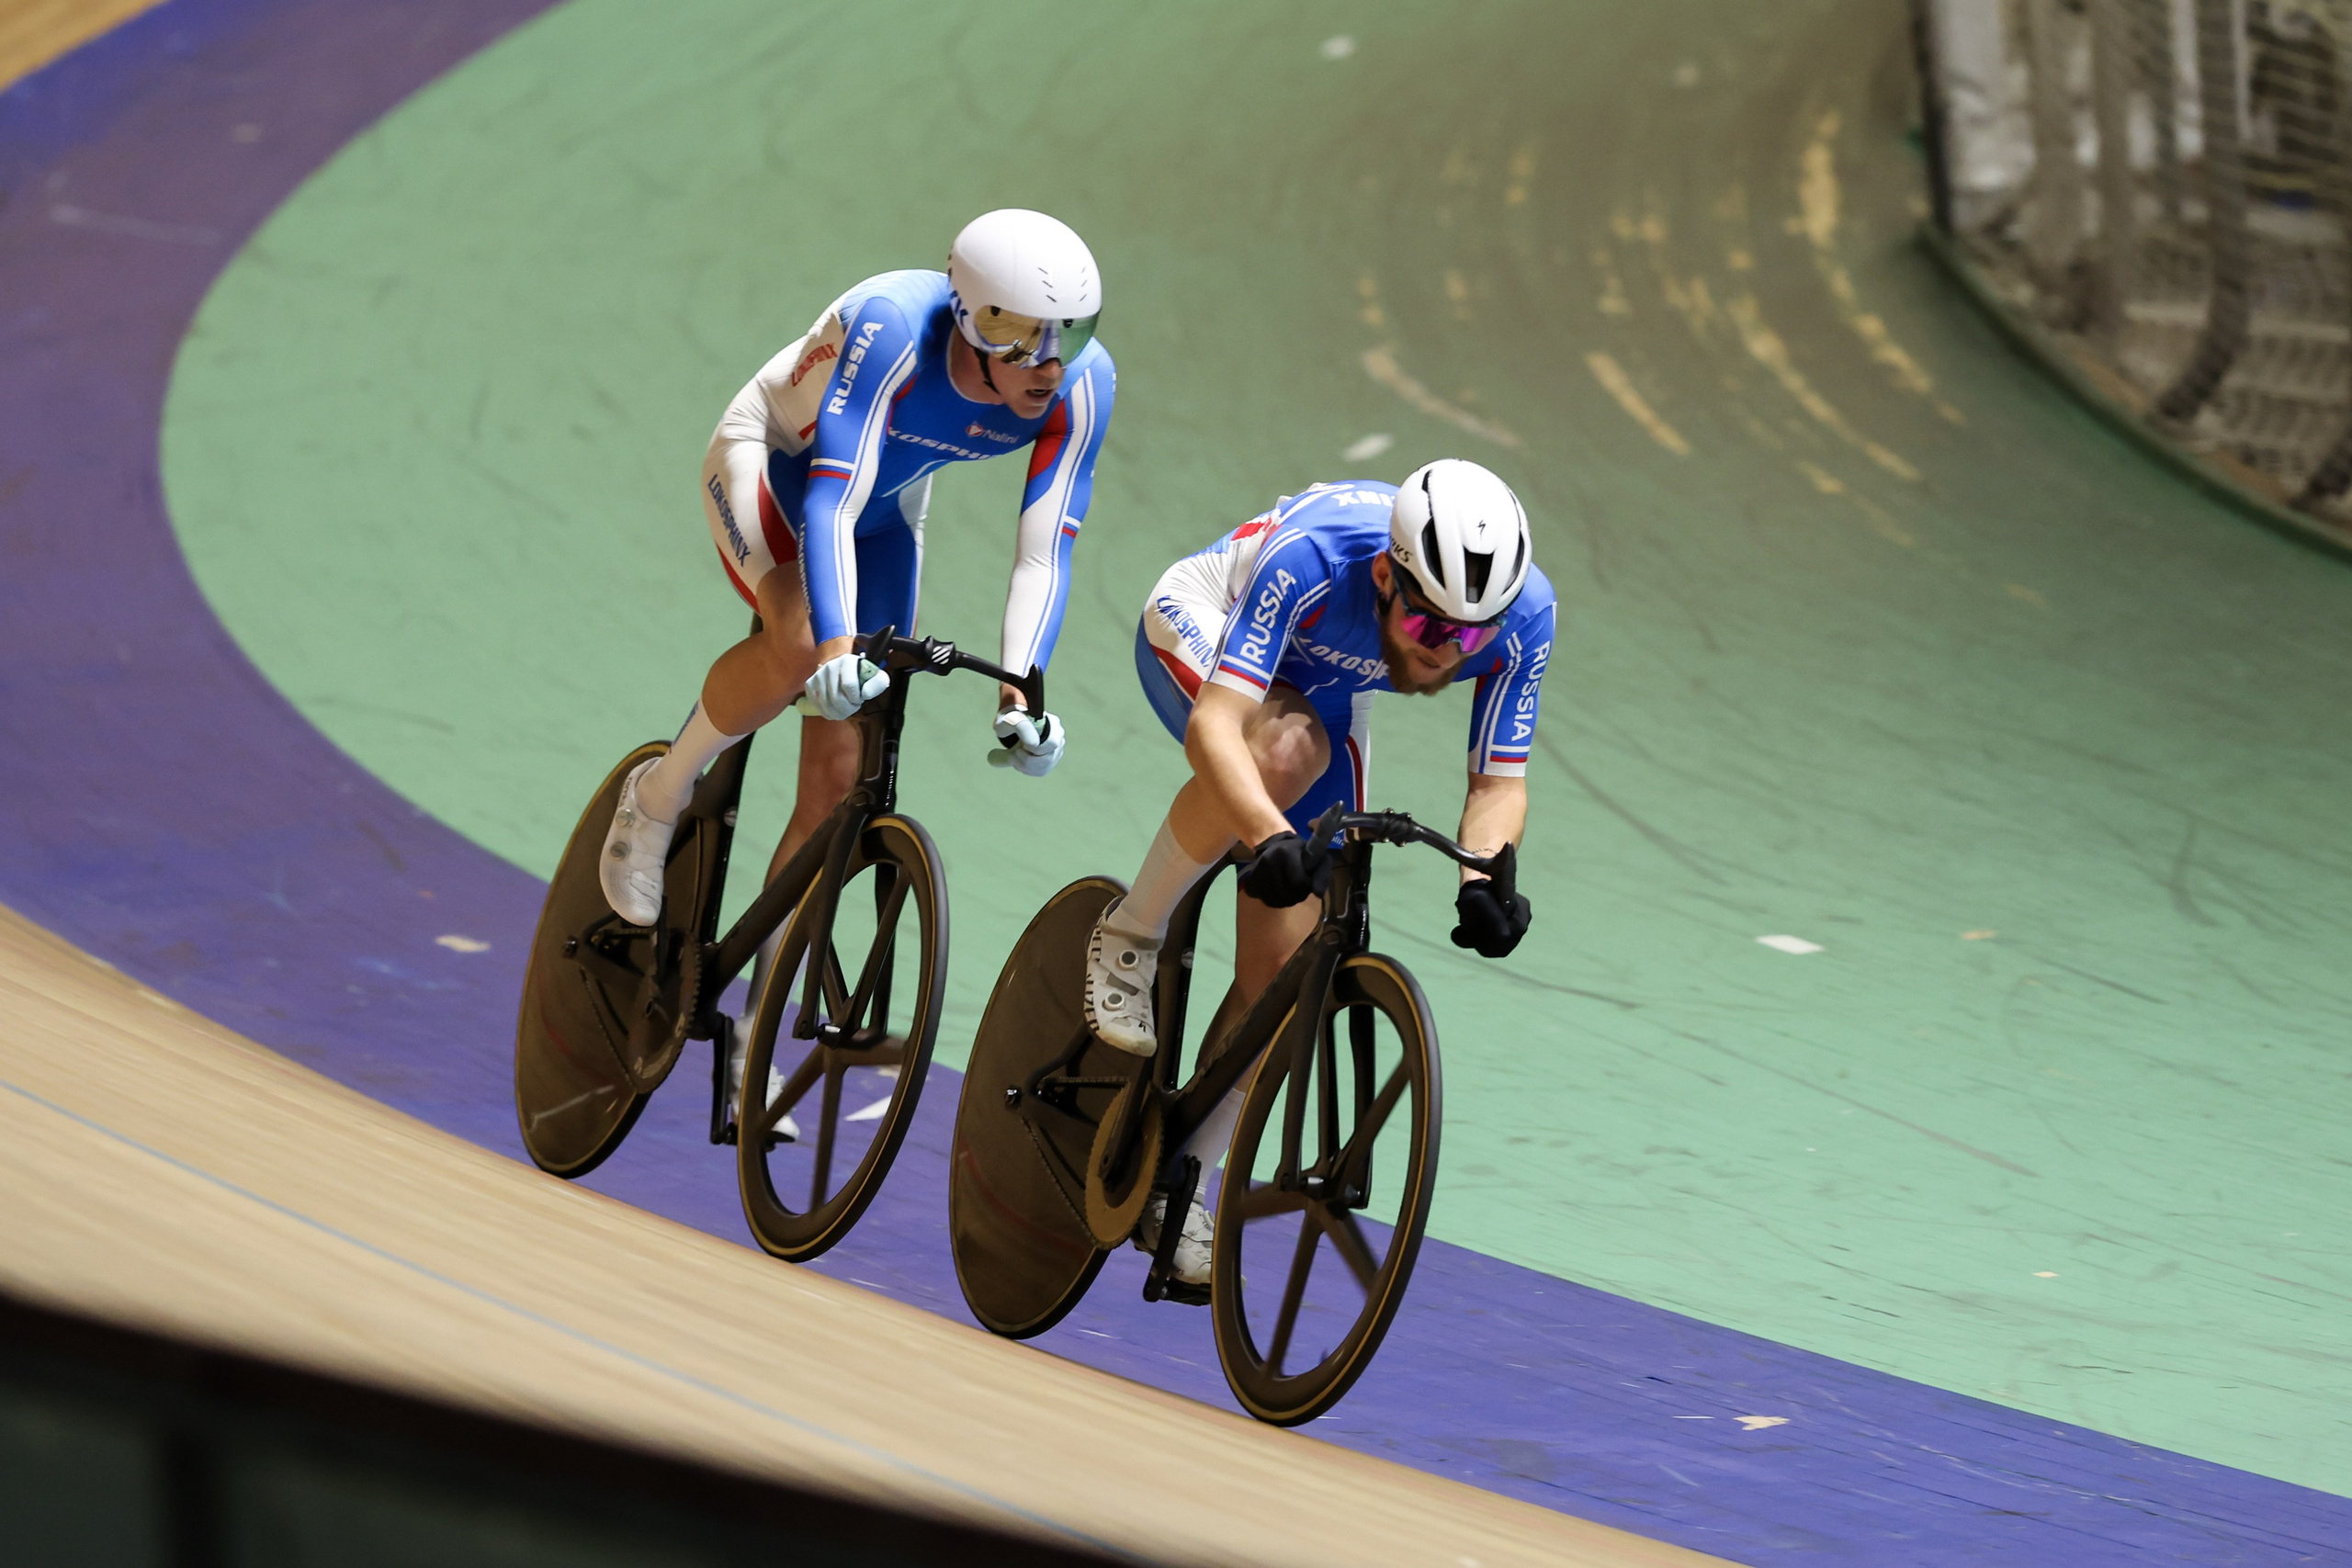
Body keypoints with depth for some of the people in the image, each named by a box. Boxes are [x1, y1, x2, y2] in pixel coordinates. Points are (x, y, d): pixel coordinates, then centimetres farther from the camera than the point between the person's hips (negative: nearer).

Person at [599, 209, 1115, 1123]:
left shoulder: (1081, 387, -27)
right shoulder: (891, 329, -40)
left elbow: (1043, 555, -24)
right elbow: (830, 505, -45)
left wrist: (1019, 695, -37)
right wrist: (839, 649, -58)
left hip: (883, 508, 5)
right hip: (766, 464, -4)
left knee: (838, 779, -2)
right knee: (800, 643, -36)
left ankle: (759, 1029, 9)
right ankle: (658, 799, -8)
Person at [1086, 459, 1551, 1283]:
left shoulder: (1524, 616, -31)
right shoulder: (1313, 558, -43)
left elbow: (1499, 780, -20)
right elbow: (1214, 726, -48)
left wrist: (1482, 879, -40)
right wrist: (1270, 838, -65)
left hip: (1322, 690, 4)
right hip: (1197, 628, -4)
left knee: (1278, 974, -4)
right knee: (1286, 748, -39)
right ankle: (1129, 939, -16)